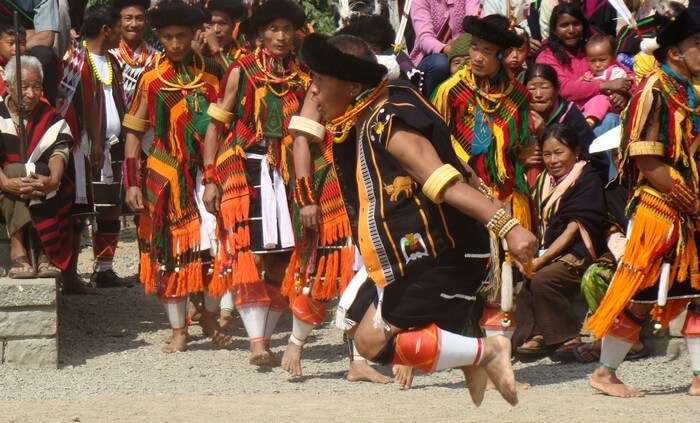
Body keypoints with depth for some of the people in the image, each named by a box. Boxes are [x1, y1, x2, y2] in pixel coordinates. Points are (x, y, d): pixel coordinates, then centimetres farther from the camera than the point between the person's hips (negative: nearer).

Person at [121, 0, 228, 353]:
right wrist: (132, 183, -3)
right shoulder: (151, 79, 2)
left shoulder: (211, 75, 6)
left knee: (218, 244, -7)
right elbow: (133, 133, 3)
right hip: (165, 176, -1)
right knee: (170, 250, 2)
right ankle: (178, 330, 10)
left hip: (206, 173, 1)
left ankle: (210, 316, 14)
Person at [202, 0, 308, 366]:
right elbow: (216, 125, 3)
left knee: (281, 258, 2)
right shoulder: (242, 71, 3)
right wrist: (210, 179, -4)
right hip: (245, 171, -3)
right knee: (249, 255, -12)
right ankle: (255, 341, -15)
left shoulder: (302, 78, 11)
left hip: (286, 174, 3)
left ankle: (265, 337, 11)